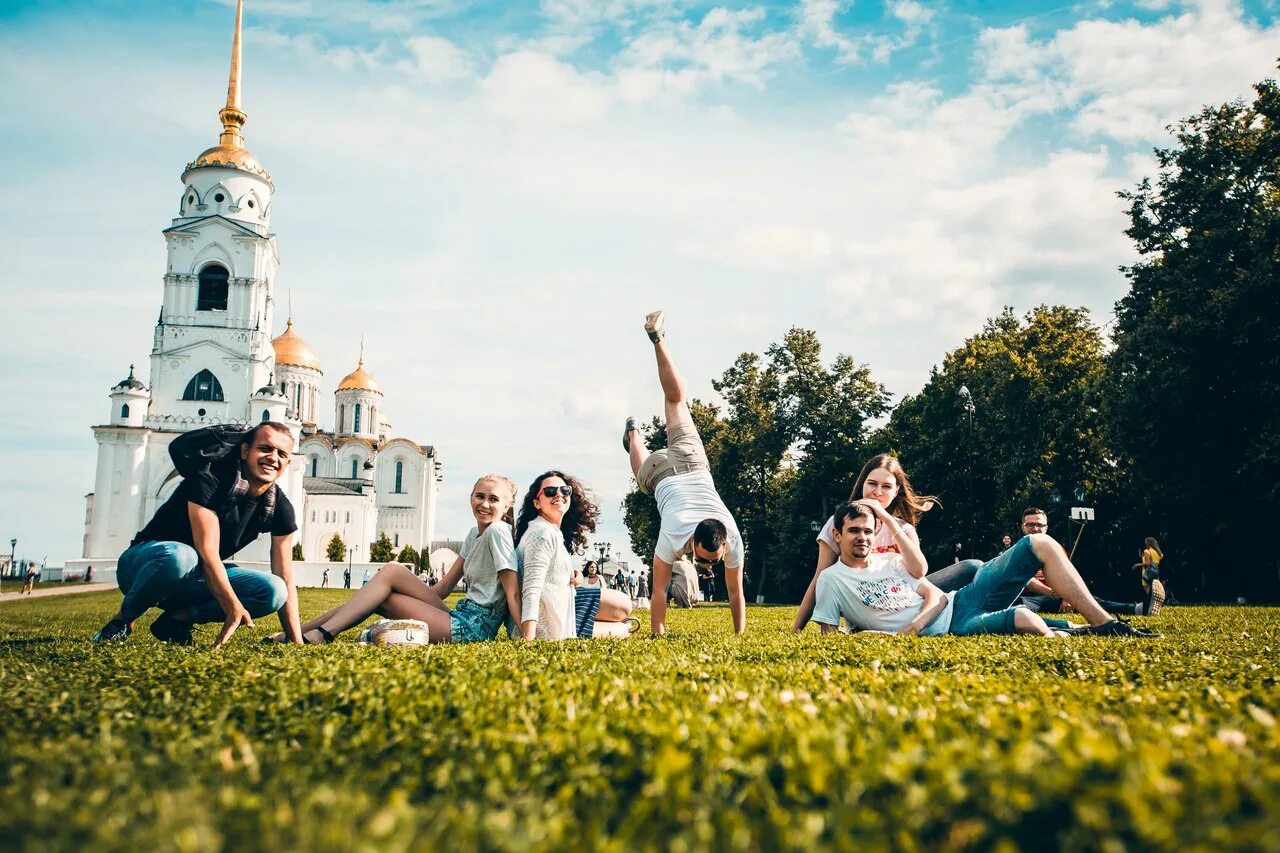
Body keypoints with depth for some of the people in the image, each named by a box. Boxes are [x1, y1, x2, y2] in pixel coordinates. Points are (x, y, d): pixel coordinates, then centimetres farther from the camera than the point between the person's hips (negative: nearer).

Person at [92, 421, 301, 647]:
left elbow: (285, 581, -8)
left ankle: (178, 617, -8)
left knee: (273, 591, -22)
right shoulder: (210, 480, -23)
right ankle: (124, 617, -12)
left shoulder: (280, 508, -7)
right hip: (142, 564, -4)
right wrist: (233, 608, -39)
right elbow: (208, 553, -31)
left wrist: (297, 642, -16)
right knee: (179, 555, -42)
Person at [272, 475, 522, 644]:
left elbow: (513, 592, -14)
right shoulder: (474, 535, 17)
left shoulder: (498, 531, -10)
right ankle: (303, 630, 1)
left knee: (390, 573, -10)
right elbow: (443, 589, 14)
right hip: (464, 617, 8)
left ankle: (322, 633, -14)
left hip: (477, 626, -8)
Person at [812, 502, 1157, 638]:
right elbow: (829, 636, -2)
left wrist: (912, 626, -11)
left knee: (1039, 544, -1)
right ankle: (1065, 638, -6)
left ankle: (1107, 625, -3)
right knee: (1024, 618, -39)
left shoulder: (891, 561, 17)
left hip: (961, 601, 8)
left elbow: (935, 597, 10)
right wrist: (868, 634, -18)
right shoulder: (832, 579, 2)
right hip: (949, 629, -8)